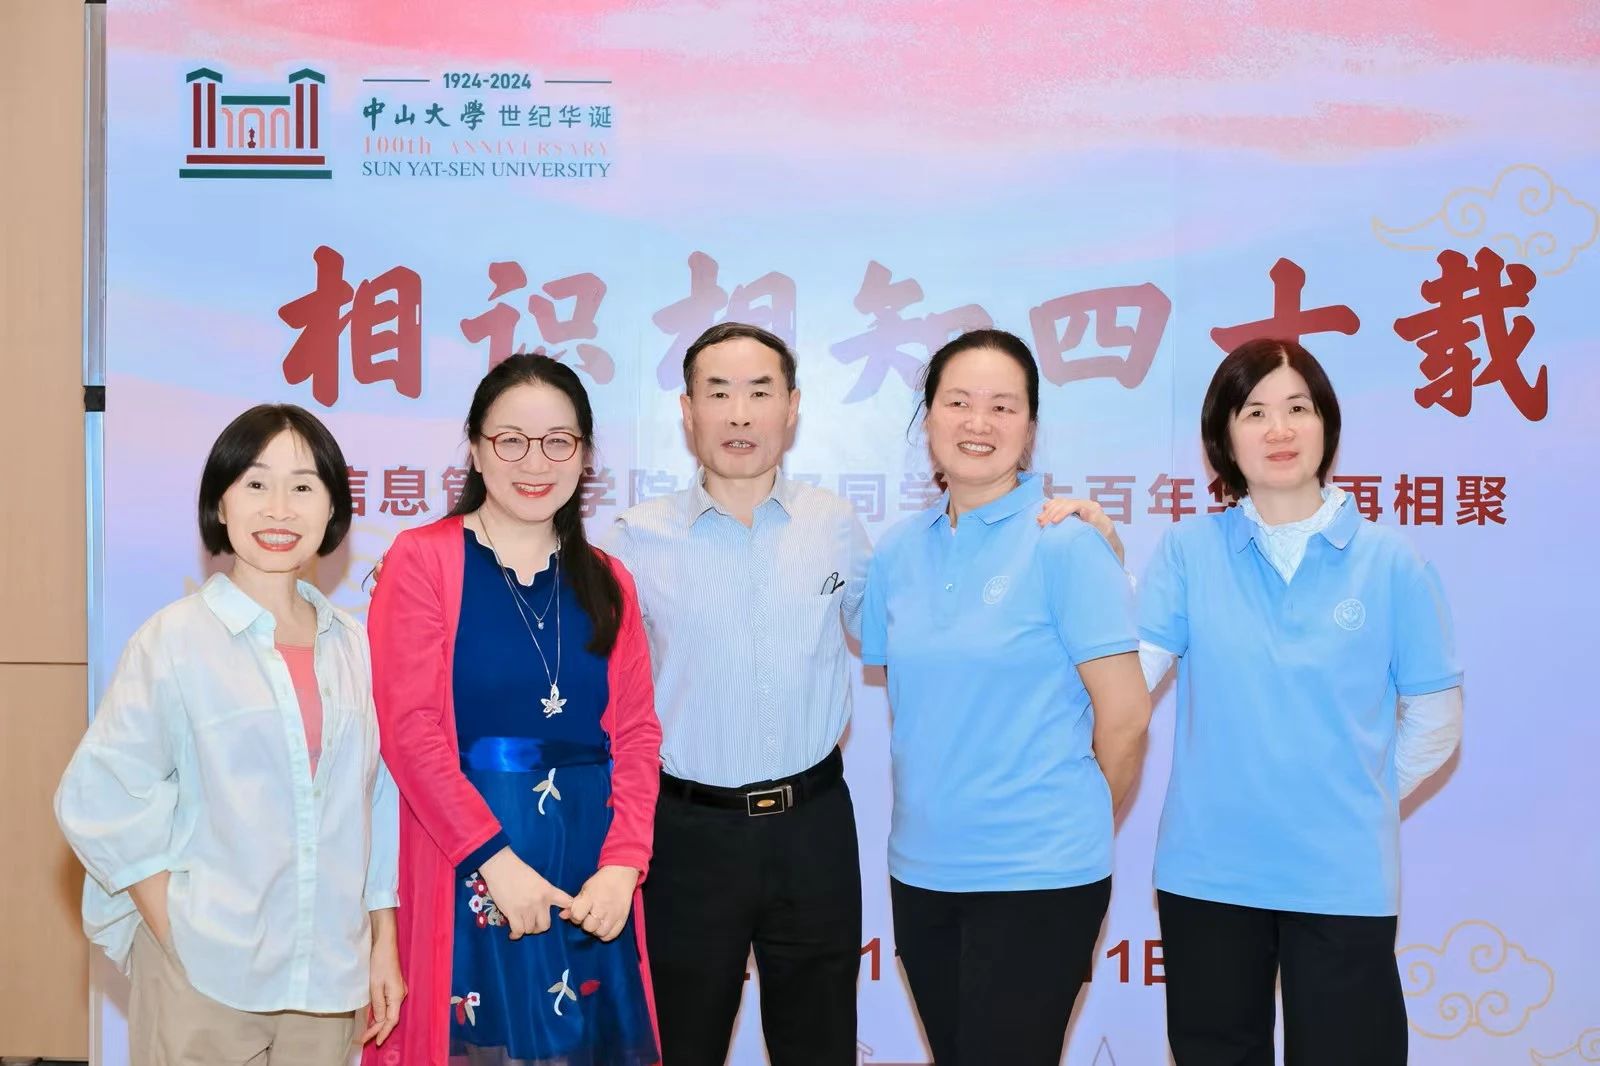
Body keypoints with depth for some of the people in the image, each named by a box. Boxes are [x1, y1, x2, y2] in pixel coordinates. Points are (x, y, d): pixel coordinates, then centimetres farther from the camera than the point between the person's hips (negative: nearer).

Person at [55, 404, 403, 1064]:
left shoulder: (354, 647, 5)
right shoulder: (176, 639, -5)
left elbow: (379, 802, 10)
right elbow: (100, 801, -6)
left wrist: (383, 943, 7)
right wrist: (178, 937, -9)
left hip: (330, 980, 3)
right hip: (204, 983, -3)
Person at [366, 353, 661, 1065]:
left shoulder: (606, 581, 11)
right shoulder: (423, 558, -2)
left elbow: (636, 737, 6)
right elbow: (409, 728, -10)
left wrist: (623, 864, -8)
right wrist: (495, 858, -16)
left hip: (589, 877, 4)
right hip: (465, 873, -4)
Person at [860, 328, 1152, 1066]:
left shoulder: (1066, 542, -11)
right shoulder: (898, 550, 5)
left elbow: (1125, 714, -10)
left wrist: (1074, 826, 1)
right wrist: (940, 811, 8)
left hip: (1038, 874, -5)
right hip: (921, 868, 5)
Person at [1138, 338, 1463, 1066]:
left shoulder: (1390, 561, -3)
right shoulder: (1189, 550, -1)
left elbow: (1435, 720, 4)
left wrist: (1359, 801, 2)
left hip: (1344, 877, -1)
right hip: (1209, 871, 1)